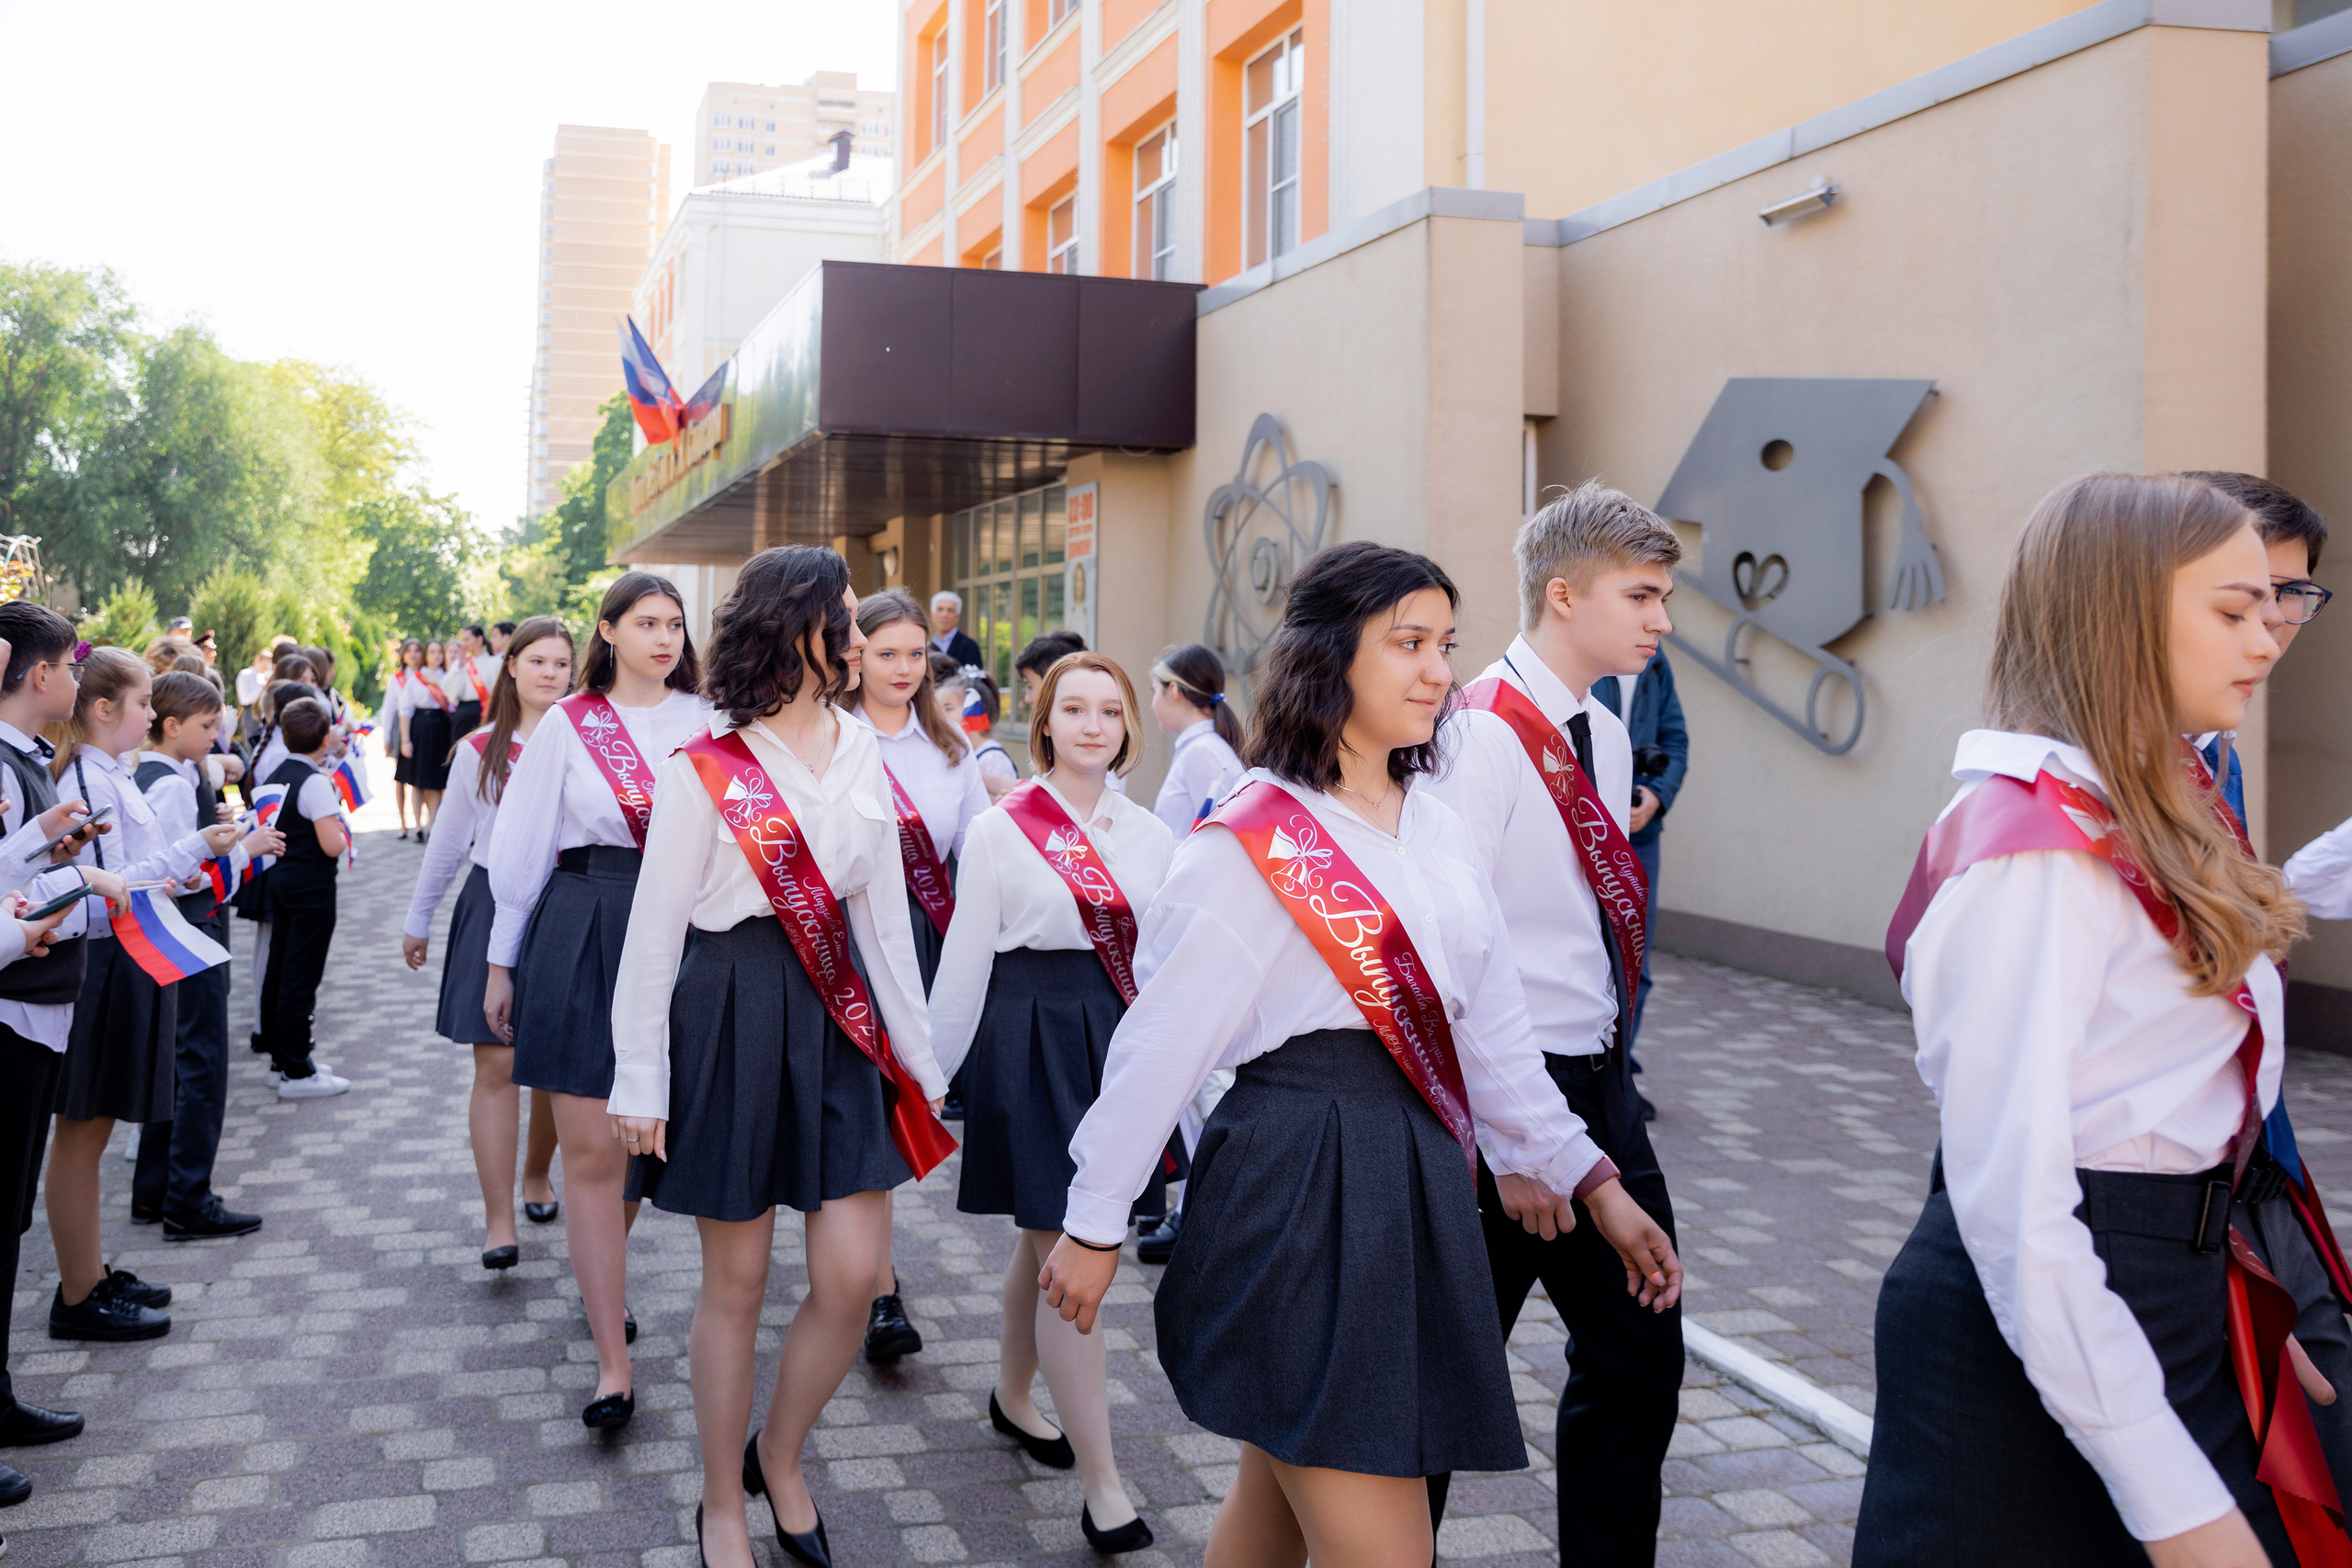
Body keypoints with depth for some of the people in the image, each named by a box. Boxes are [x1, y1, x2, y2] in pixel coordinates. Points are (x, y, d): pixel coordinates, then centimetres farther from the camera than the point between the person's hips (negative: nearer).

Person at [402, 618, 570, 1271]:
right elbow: (449, 842, 13)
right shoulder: (479, 750, 5)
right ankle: (499, 1222, -2)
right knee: (497, 1064, -4)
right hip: (492, 907, 0)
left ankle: (537, 1173, 34)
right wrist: (418, 920, 17)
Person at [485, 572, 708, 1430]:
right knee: (590, 1149, -3)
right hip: (582, 933, -1)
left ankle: (604, 1279, 42)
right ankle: (613, 1364, 2)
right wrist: (502, 962, 7)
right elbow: (522, 845, 7)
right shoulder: (568, 725, 4)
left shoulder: (706, 722, 5)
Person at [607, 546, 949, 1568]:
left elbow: (883, 913, 10)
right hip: (731, 1013, -4)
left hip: (839, 1011, 5)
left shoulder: (863, 757, 6)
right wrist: (641, 1078, -7)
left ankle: (779, 1457, 28)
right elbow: (654, 927, -6)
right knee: (736, 1284, 7)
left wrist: (918, 1055, 8)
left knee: (853, 1275, 1)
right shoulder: (704, 770, -9)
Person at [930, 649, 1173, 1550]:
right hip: (1032, 1039, -4)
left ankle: (1013, 1396, 40)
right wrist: (934, 1071, 2)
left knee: (1047, 1239, 17)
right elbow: (965, 961, -1)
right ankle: (1103, 1489, -2)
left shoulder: (1150, 836, 7)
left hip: (1120, 1039, 5)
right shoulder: (1001, 829, -4)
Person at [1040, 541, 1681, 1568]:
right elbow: (1160, 1040, -7)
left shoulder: (1437, 831, 11)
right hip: (1298, 1184, -7)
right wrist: (1094, 1223, -3)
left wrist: (1588, 1179, 14)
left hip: (1418, 1177, 7)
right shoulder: (1252, 841, -10)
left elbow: (1491, 1027, 15)